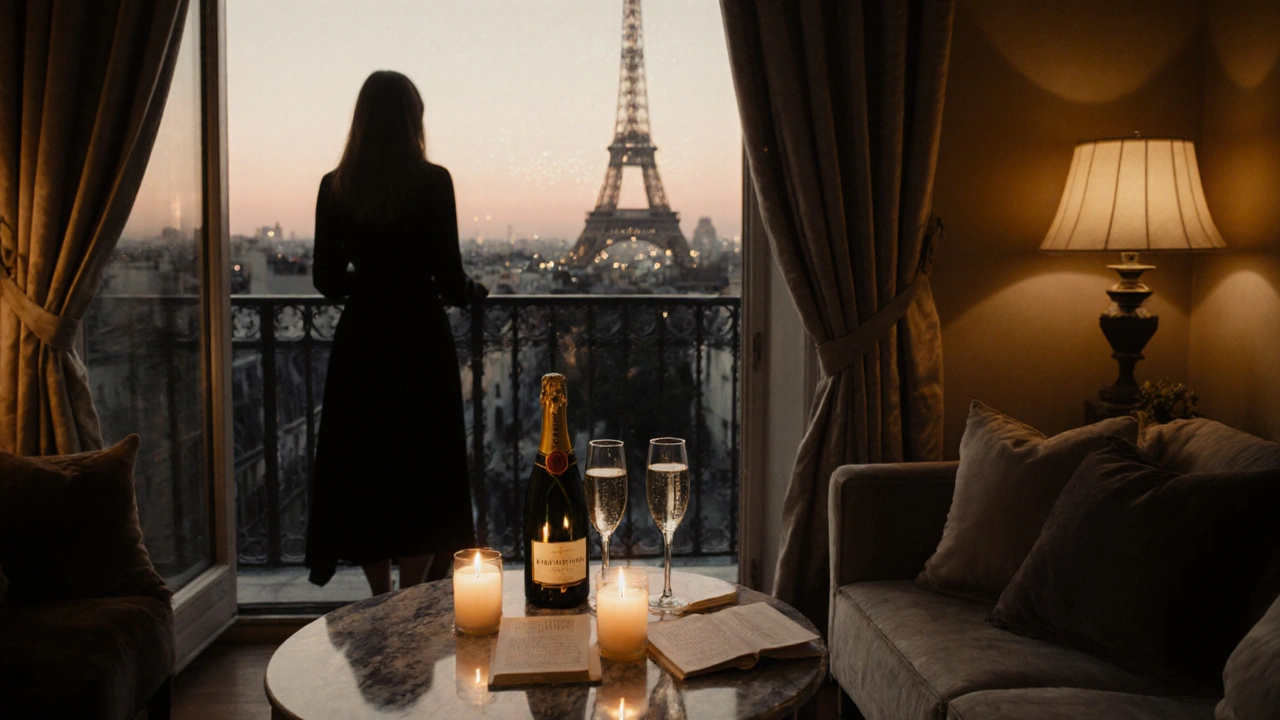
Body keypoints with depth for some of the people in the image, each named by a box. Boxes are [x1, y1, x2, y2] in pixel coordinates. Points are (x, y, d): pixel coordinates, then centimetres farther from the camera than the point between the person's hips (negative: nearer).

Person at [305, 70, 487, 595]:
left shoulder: (335, 187, 0)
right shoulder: (432, 182, -9)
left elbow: (327, 280, 3)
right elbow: (449, 278, -10)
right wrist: (474, 292, 12)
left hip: (359, 340, 3)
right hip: (420, 340, -3)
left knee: (364, 473, 14)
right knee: (424, 474, 7)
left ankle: (382, 607, 24)